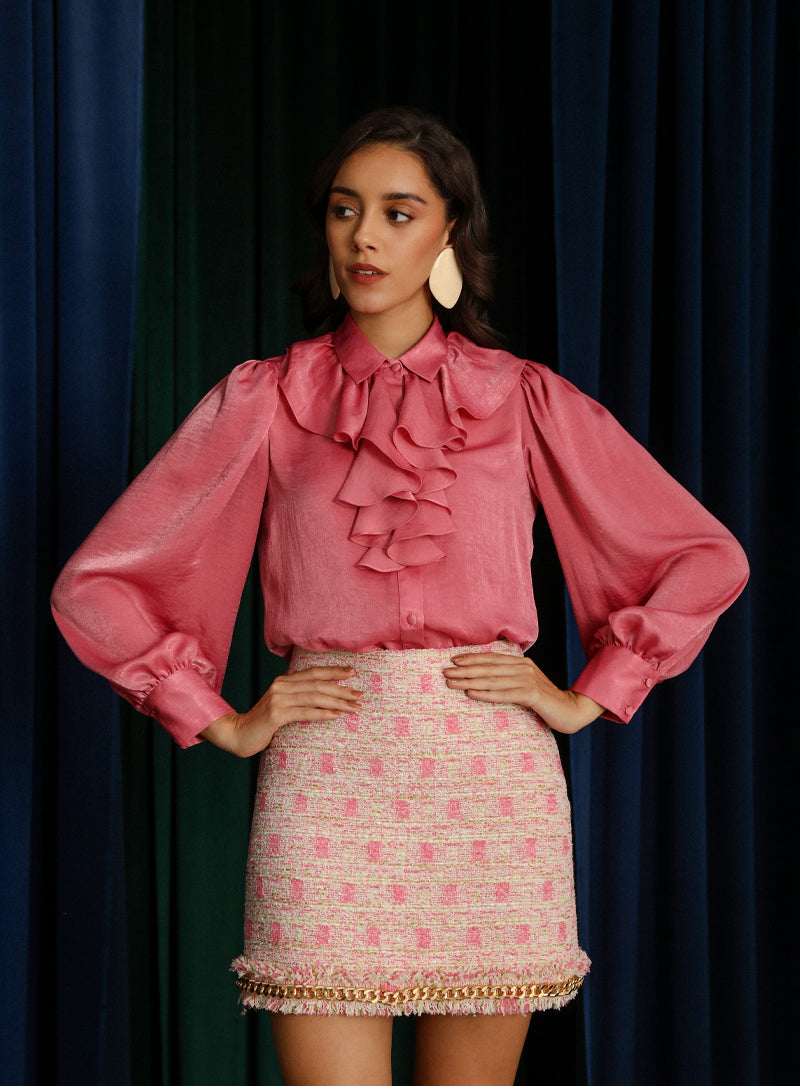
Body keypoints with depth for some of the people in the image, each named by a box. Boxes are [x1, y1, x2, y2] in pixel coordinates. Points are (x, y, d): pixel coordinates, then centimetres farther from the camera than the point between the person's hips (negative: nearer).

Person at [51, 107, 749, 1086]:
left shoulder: (522, 399, 8)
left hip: (492, 782, 1)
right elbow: (95, 585, 7)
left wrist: (585, 697, 6)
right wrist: (224, 723, 2)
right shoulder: (265, 400, 7)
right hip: (327, 785, -1)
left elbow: (706, 560, 12)